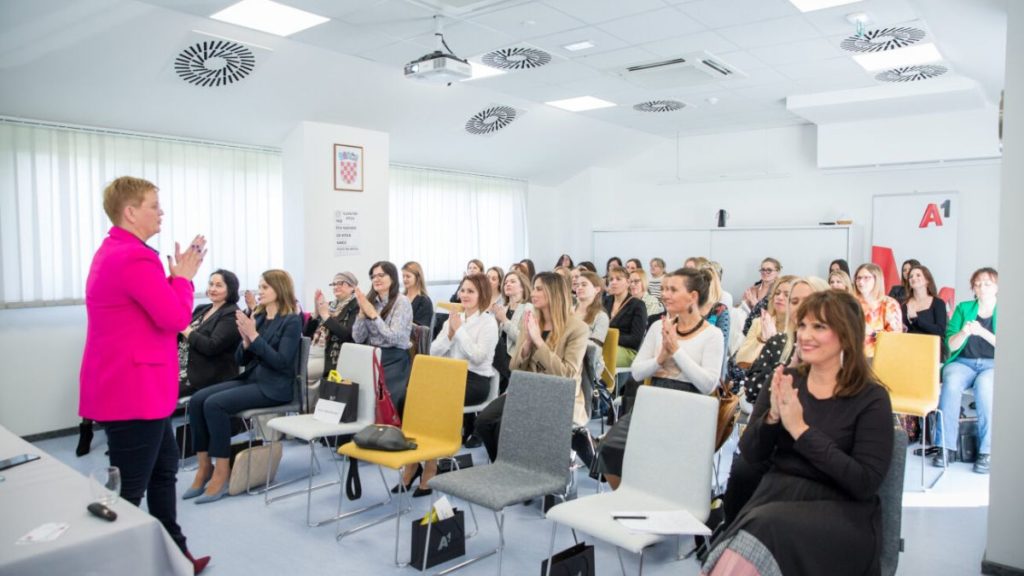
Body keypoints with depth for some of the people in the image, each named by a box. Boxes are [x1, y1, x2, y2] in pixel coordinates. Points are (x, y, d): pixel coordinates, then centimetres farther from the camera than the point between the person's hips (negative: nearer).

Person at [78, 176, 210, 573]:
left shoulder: (116, 251, 15)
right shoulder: (134, 258, -21)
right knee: (129, 488, 1)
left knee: (164, 468, 20)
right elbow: (176, 318, -21)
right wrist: (184, 275, -6)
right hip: (133, 389, -12)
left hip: (134, 386, 12)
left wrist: (178, 273, 8)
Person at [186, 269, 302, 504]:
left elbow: (281, 361, -18)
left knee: (215, 404, -25)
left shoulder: (291, 321, -7)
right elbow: (241, 360, 12)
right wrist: (246, 340, -9)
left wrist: (254, 336, -20)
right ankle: (204, 466, -6)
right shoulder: (257, 317, 12)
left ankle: (222, 472, -16)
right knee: (197, 400, -13)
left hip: (274, 386, -7)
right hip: (250, 379, 7)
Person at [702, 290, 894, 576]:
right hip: (777, 494, 3)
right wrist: (772, 417, -14)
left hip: (840, 512, -3)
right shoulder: (785, 381, 7)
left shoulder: (871, 398, -4)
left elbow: (865, 483, -13)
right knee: (747, 545, -30)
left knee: (759, 537, -32)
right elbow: (750, 455, 6)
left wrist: (800, 429, -19)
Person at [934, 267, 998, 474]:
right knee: (951, 383, -33)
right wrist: (964, 332, -15)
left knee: (984, 385, -36)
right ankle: (945, 446, -31)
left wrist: (982, 332, -18)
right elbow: (950, 345, 5)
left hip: (993, 365, -1)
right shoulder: (963, 308, 14)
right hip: (963, 362, 1)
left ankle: (987, 451, -32)